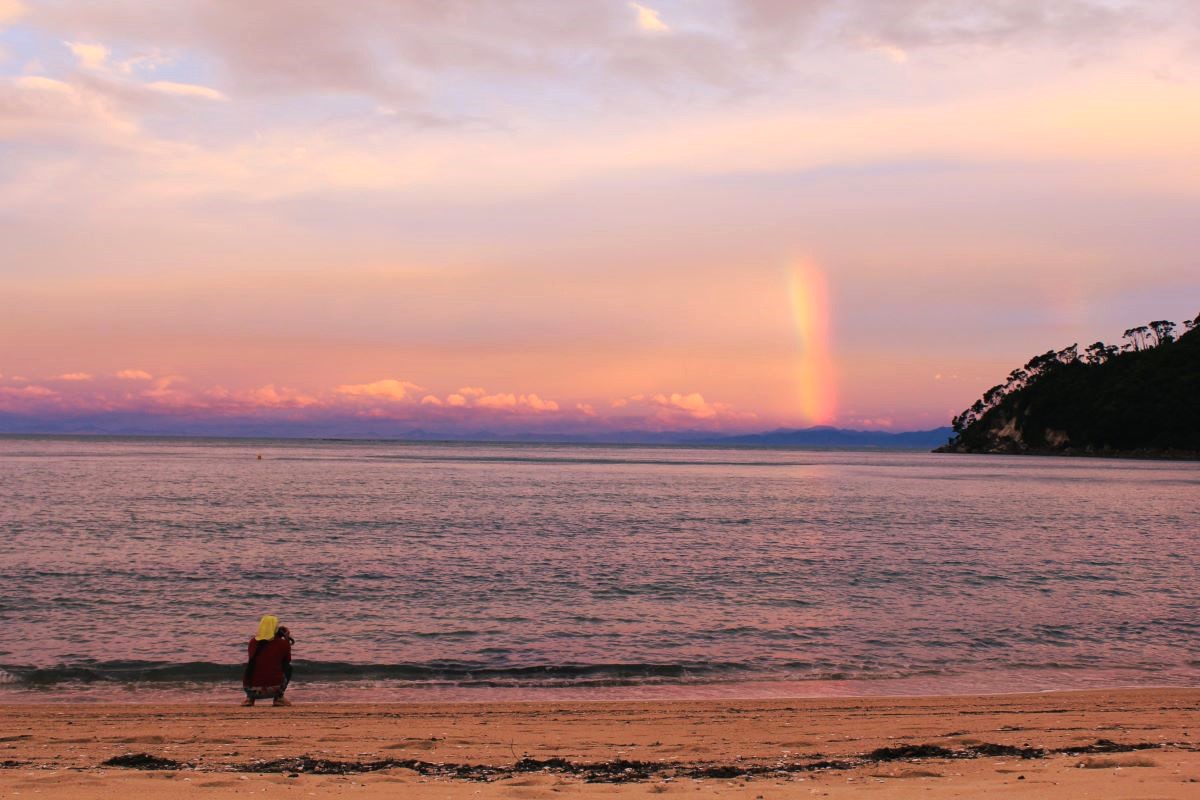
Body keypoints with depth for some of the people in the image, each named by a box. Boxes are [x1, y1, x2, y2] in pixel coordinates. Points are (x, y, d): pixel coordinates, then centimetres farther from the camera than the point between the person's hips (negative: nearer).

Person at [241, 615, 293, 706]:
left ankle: (249, 698, 18)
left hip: (250, 689, 3)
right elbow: (287, 660, 18)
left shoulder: (253, 642, 7)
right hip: (273, 689, -3)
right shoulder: (283, 643, 0)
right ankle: (278, 697, 13)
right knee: (288, 667, 25)